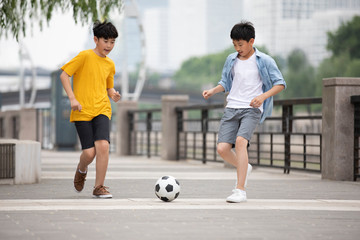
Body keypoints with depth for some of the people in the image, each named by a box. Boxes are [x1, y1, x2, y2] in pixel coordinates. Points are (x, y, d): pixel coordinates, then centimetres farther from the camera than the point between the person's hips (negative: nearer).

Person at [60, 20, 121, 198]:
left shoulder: (110, 64, 13)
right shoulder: (85, 56, -4)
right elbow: (64, 75, -6)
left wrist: (113, 94, 2)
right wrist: (72, 98, -15)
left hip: (102, 110, 4)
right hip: (82, 111, -4)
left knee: (103, 145, -18)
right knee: (90, 152, -10)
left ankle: (99, 187, -7)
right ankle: (81, 170, 28)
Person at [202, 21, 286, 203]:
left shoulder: (264, 61, -2)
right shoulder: (231, 60, 11)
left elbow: (280, 83, -1)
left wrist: (263, 96, -16)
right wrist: (212, 91, 2)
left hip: (252, 109, -5)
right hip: (232, 108, 5)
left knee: (240, 141, -28)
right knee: (222, 148, -9)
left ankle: (240, 190, -24)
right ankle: (244, 167, 24)